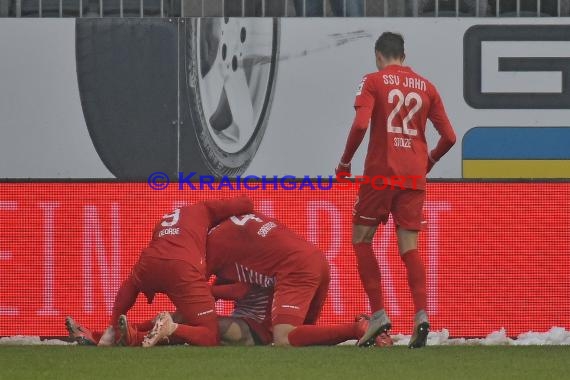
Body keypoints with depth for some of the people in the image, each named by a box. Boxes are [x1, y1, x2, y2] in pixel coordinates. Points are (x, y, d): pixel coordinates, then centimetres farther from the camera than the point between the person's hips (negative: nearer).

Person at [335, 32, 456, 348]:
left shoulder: (373, 81, 0)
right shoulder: (426, 87, 11)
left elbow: (360, 124, -14)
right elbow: (449, 136, 9)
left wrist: (345, 162, -1)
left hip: (380, 173, -3)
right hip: (414, 177, 3)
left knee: (361, 239, 10)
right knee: (409, 247, 4)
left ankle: (378, 315, -1)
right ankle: (421, 316, -15)